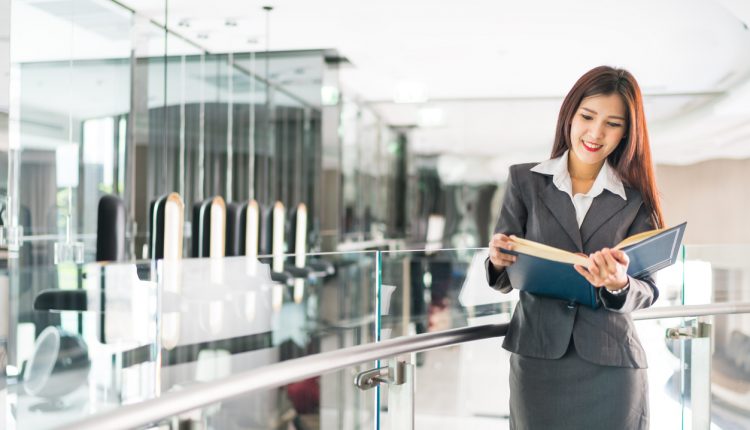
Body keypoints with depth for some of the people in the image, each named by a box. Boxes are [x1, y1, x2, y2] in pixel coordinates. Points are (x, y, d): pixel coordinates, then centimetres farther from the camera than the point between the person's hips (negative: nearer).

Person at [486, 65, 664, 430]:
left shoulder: (637, 198, 2)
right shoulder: (524, 180, 1)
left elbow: (648, 290, -2)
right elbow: (504, 280, 2)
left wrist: (619, 285, -23)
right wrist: (499, 261, -21)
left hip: (611, 367, 1)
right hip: (537, 359, 0)